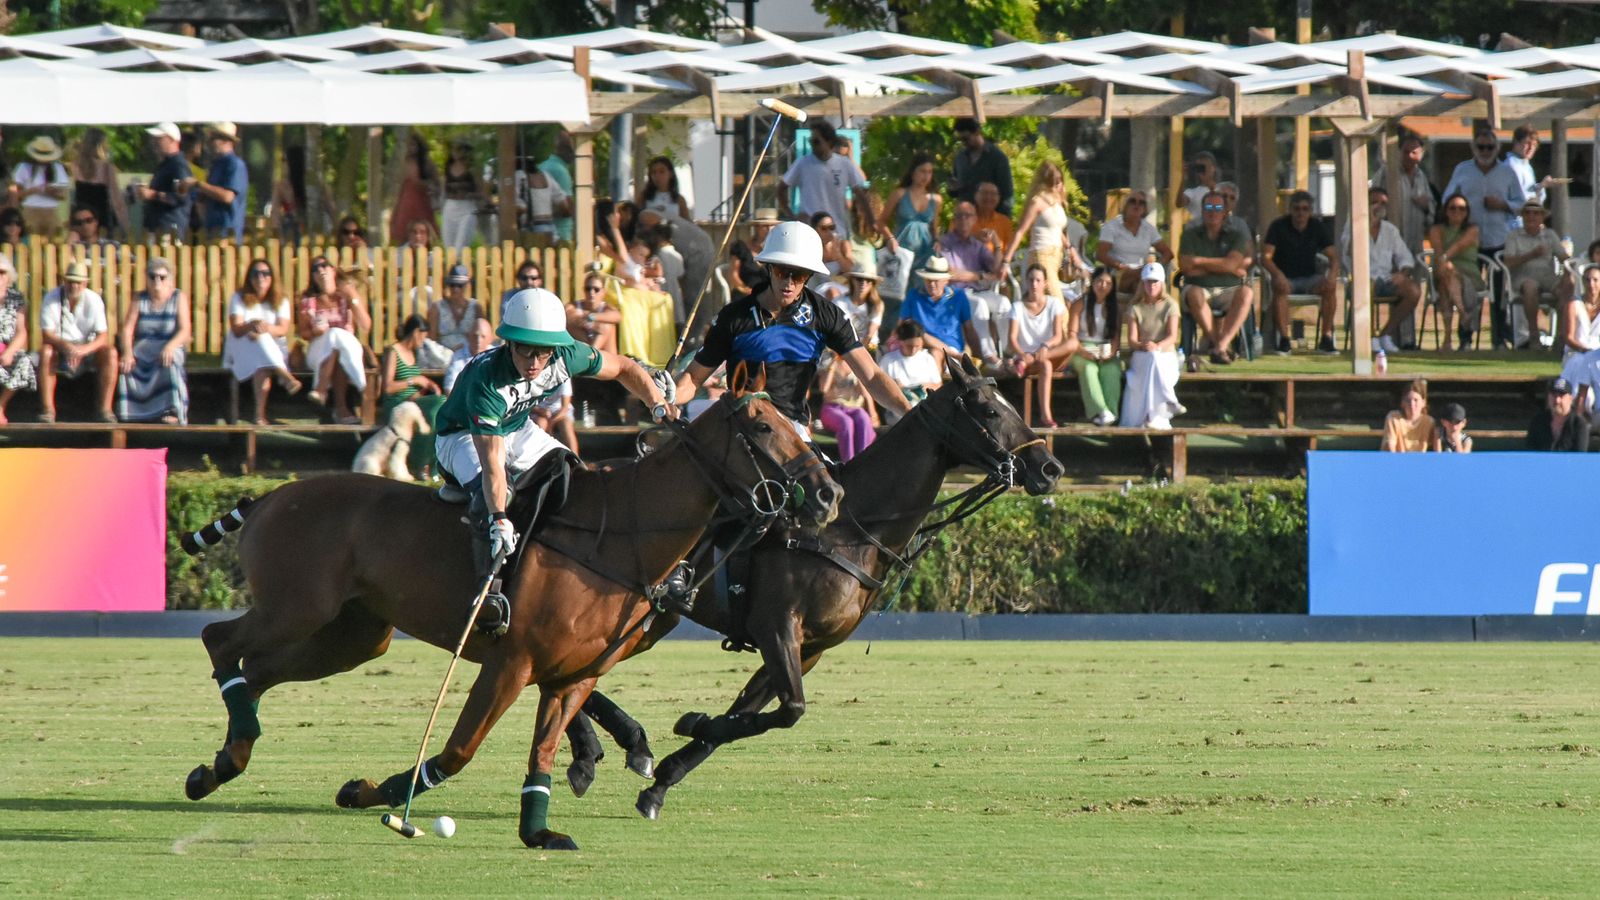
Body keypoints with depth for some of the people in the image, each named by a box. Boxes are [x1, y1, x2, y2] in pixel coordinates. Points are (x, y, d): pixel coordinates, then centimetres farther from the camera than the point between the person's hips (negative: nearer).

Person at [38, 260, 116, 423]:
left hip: (87, 351, 1)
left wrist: (84, 349, -33)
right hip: (60, 350, -1)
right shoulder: (51, 299, -11)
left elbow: (103, 337, -13)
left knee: (110, 353, -27)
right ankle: (47, 409, -33)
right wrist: (67, 347, -36)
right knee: (45, 352, -33)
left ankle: (104, 409, -26)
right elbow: (46, 335, -17)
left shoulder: (93, 300, -9)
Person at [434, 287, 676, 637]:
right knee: (492, 493, -34)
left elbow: (623, 368, -3)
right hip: (463, 435, -7)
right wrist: (500, 519, -55)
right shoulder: (486, 381, -39)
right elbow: (492, 462, -45)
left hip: (518, 430, 7)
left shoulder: (566, 356, -23)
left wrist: (659, 406, -15)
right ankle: (488, 592, -36)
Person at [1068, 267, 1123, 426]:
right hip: (1084, 349, -2)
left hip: (1107, 351, 2)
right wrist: (1081, 351, -18)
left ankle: (1110, 411, -43)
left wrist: (1111, 352, -13)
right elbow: (1072, 333, -1)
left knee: (1112, 370, -33)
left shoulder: (1114, 306, 12)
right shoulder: (1080, 304, 5)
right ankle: (1100, 411, -49)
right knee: (1089, 368, -36)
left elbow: (1117, 335, 6)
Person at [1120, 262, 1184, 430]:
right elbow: (1131, 340, -1)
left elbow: (1173, 337, -6)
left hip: (1165, 355, 0)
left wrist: (1158, 346, -26)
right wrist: (1143, 345, -25)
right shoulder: (1136, 308, 7)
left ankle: (1156, 414, -46)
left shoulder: (1170, 306, 5)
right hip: (1141, 357, 0)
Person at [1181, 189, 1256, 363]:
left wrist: (1199, 261, -4)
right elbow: (1187, 268, -6)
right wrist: (1227, 268, -5)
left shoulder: (1237, 237, 8)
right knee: (1194, 294, -36)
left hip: (1228, 291, 0)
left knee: (1246, 293, -32)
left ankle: (1221, 345, -39)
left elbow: (1230, 264, -9)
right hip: (1201, 288, 0)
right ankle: (1220, 344, -34)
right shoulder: (1191, 235, 8)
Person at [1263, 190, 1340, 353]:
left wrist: (1332, 274, -23)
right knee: (1279, 287, -37)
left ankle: (1326, 337, -24)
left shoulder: (1317, 227, 2)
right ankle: (1283, 338, -36)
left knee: (1330, 287, -28)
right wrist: (1278, 274, -33)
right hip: (1285, 277, -2)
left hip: (1309, 278, 2)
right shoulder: (1279, 226, -6)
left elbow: (1333, 256, -1)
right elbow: (1266, 257, -13)